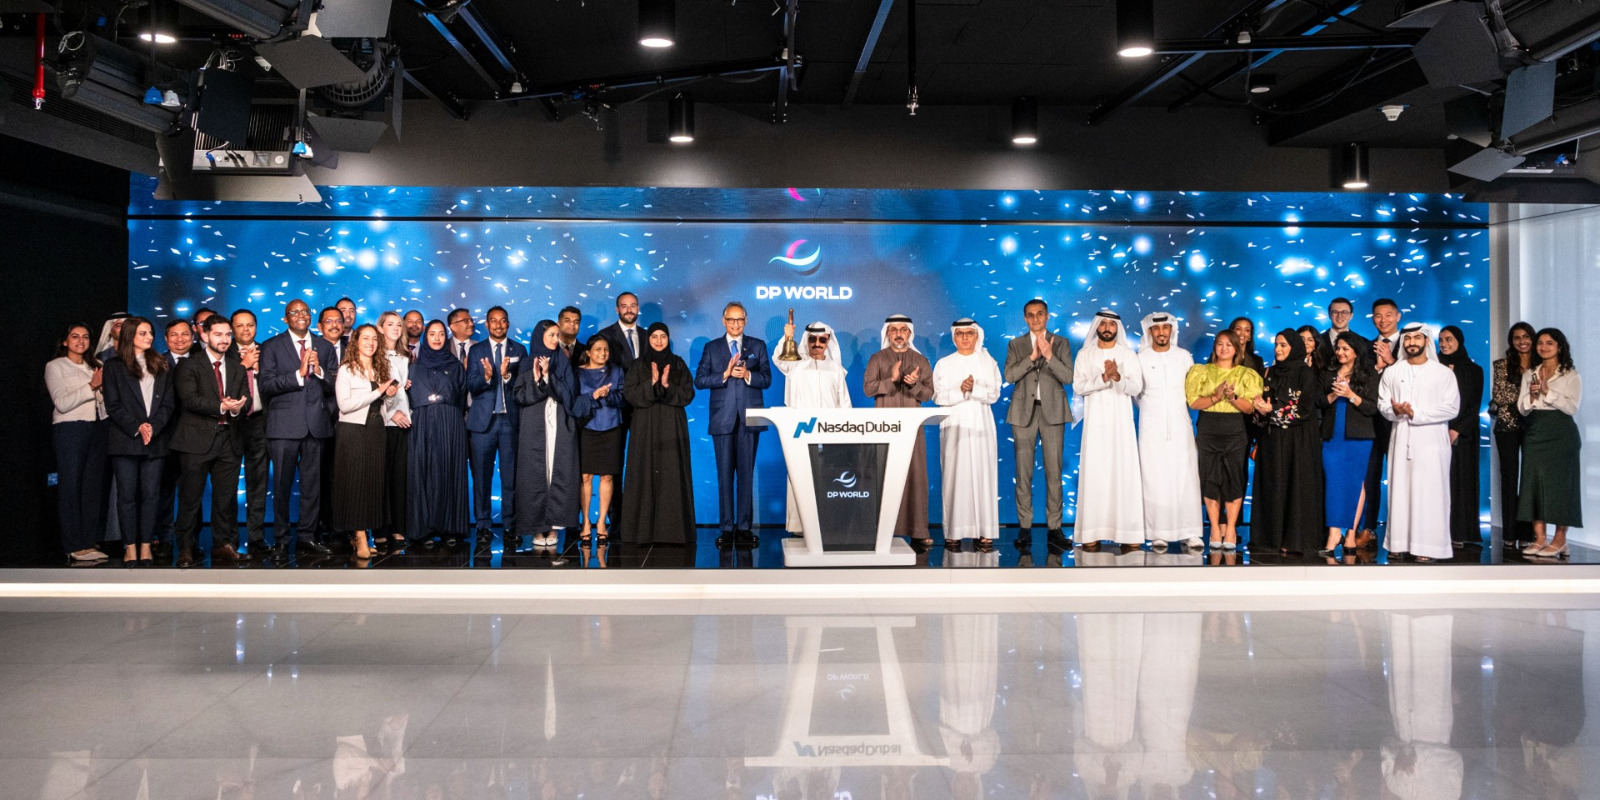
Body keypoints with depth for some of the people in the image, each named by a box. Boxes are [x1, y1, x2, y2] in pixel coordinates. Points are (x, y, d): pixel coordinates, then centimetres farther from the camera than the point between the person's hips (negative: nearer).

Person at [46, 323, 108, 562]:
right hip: (70, 429, -5)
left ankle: (90, 542, 8)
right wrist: (91, 387, -13)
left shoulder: (96, 365, 17)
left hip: (97, 429, 5)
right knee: (71, 486, -4)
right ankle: (75, 546, -2)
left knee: (94, 486, 3)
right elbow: (62, 403, -8)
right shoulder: (55, 366, 4)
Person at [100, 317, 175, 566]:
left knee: (151, 494, 0)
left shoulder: (162, 367, 15)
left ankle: (146, 546, 4)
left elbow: (168, 403, 8)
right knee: (127, 494, -2)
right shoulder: (114, 366, 7)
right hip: (125, 440, -2)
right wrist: (137, 428, -12)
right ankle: (130, 546, 3)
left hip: (155, 440, 2)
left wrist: (153, 426, -8)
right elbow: (113, 405, -1)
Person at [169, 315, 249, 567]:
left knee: (226, 496, 6)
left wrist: (238, 407, -17)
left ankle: (223, 544, 16)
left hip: (228, 440, 4)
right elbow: (190, 399, -13)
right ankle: (186, 548, 8)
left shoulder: (237, 368, 17)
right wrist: (222, 407, -23)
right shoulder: (189, 365, 0)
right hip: (197, 440, -4)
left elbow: (245, 398, 7)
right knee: (190, 496, 0)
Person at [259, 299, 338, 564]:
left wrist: (319, 371, -9)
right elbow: (266, 386, -7)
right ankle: (282, 540, 8)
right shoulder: (272, 346, 4)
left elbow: (333, 388, 9)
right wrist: (299, 373, -14)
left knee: (313, 483, 7)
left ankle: (307, 535, 17)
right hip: (284, 424, -3)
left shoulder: (324, 347, 13)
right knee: (282, 484, 0)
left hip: (316, 423, 3)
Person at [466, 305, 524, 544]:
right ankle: (483, 524, 7)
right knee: (482, 475, 1)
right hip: (484, 419, 0)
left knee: (511, 474, 1)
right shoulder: (476, 351, 9)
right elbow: (471, 386, -1)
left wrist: (507, 376, -17)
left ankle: (510, 523, 8)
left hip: (510, 419, 0)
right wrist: (486, 376, -20)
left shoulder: (519, 350, 9)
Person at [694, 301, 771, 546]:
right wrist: (725, 374, -13)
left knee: (746, 473, 0)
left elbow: (766, 379, 3)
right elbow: (699, 380, 0)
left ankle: (744, 527, 4)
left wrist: (747, 375, -16)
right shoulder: (711, 348, 10)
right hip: (723, 418, 0)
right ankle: (727, 528, 4)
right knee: (725, 474, 1)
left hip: (749, 419, 0)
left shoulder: (758, 346, 10)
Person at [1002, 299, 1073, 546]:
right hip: (1024, 412, 1)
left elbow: (1068, 377, -3)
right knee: (1024, 472, 0)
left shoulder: (1061, 344, 8)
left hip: (1052, 411, -1)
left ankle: (1054, 526, 4)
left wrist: (1049, 356, -15)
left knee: (1054, 471, -1)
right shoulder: (1016, 345, 11)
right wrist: (1032, 356, -13)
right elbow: (1009, 375, -3)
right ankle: (1025, 527, 5)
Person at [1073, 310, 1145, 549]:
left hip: (1121, 422, 0)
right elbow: (1078, 387, -5)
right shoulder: (1084, 355, 7)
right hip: (1095, 422, 0)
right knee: (1094, 474, -3)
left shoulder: (1128, 355, 6)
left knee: (1125, 473, -4)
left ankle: (1128, 533, -2)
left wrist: (1117, 377, -22)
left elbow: (1136, 387, -4)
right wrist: (1104, 378, -19)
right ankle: (1092, 533, -1)